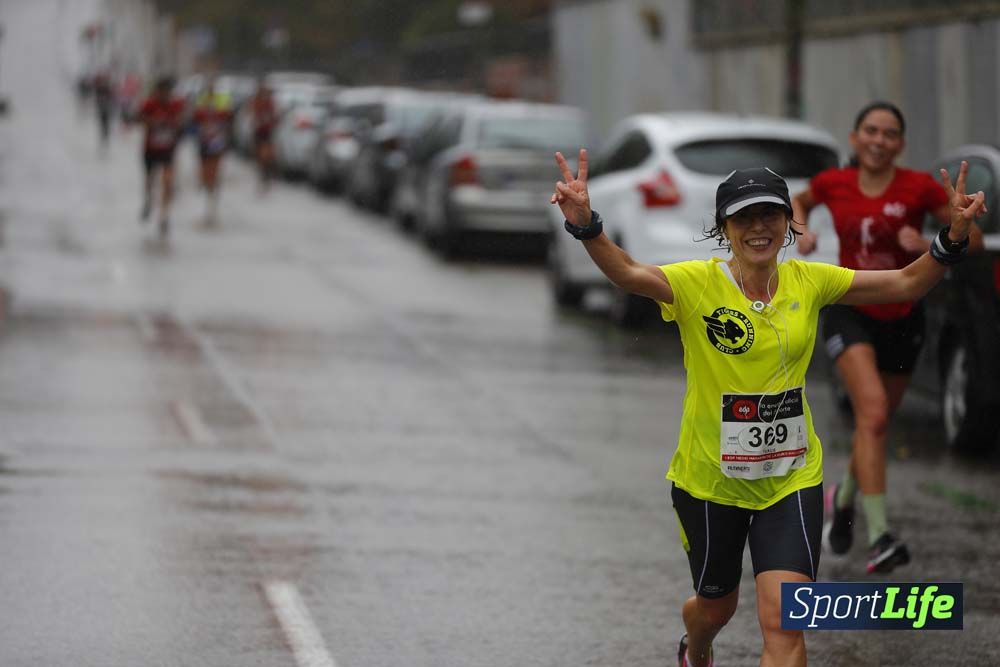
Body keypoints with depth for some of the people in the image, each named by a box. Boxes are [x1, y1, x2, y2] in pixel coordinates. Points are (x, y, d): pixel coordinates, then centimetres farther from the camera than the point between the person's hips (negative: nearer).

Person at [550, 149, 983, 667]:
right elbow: (627, 273, -33)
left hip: (791, 479, 1)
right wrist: (585, 224, -52)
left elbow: (906, 283, 0)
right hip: (709, 480, -1)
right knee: (716, 605, 22)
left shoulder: (808, 282, -4)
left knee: (784, 623, -14)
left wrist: (953, 236, -17)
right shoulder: (697, 284, -15)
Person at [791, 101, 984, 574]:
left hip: (902, 318, 2)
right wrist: (801, 229, -1)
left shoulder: (919, 188, -10)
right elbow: (800, 201, 19)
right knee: (872, 410, -23)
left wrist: (929, 245, -23)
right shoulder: (834, 184, -4)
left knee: (875, 422, 15)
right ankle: (879, 536, -30)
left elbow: (973, 238, -6)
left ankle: (844, 498, 47)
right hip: (849, 313, -2)